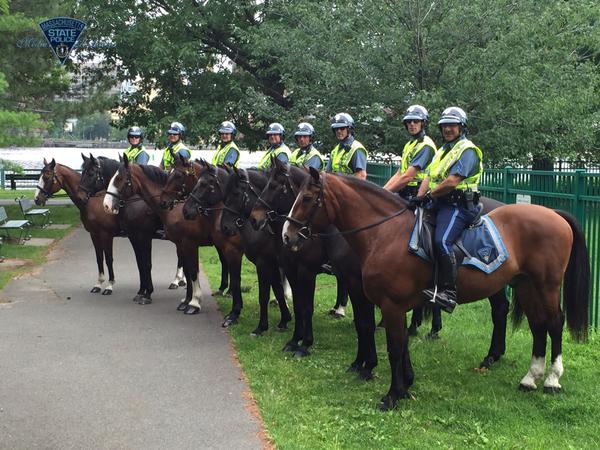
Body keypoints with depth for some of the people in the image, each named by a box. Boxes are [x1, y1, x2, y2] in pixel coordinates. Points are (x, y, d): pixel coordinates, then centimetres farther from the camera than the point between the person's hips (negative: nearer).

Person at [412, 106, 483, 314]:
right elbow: (429, 177, 15)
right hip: (439, 204, 10)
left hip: (458, 205, -10)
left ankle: (449, 291, -30)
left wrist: (427, 196, -11)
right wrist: (419, 198, -3)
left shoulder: (467, 150, -5)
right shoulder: (443, 150, 25)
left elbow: (452, 181, -17)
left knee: (442, 240, -29)